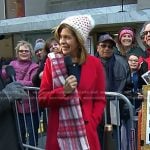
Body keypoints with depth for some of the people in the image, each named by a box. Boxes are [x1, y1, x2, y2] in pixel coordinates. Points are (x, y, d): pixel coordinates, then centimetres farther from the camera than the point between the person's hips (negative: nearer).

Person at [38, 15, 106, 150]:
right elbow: (42, 98, 0)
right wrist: (63, 91, -15)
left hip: (86, 129, 0)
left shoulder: (94, 63, 0)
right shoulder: (52, 62, 0)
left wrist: (92, 122, -8)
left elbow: (100, 99, 4)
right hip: (59, 130, 0)